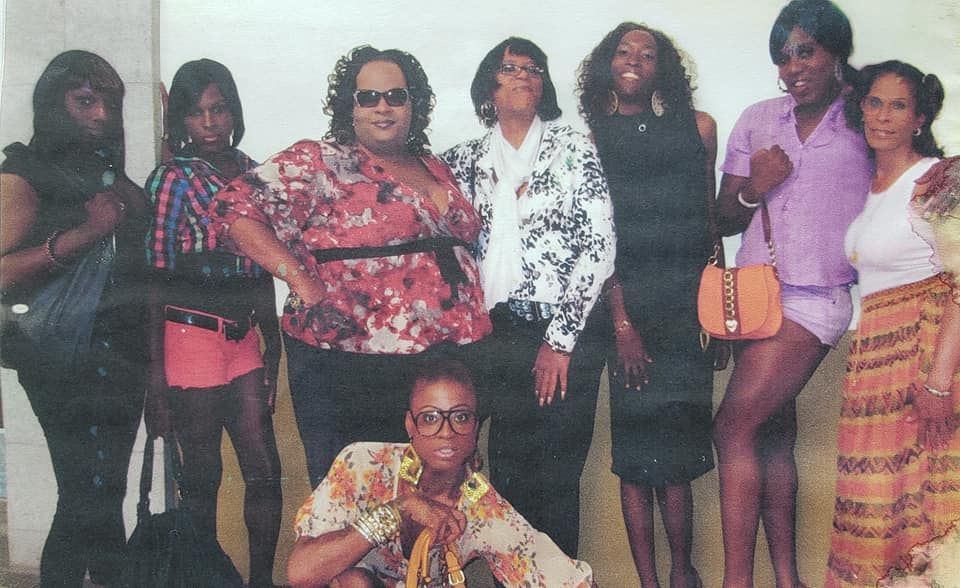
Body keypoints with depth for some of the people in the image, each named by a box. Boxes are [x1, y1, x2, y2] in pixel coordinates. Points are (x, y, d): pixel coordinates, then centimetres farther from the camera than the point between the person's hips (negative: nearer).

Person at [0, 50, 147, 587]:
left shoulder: (108, 171, 17)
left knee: (105, 489, 10)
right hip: (66, 359, -6)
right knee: (88, 494, -7)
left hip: (121, 354, 7)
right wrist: (81, 234, -22)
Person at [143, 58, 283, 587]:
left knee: (265, 470, 6)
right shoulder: (171, 180, -6)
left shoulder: (251, 174, 9)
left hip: (243, 341, 5)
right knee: (203, 478, 6)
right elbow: (154, 280, -9)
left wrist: (273, 342, 15)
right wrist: (156, 370, -13)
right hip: (190, 340, -5)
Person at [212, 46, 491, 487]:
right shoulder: (318, 164, -5)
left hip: (448, 359, 6)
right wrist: (301, 280, -19)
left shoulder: (435, 169, 15)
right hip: (349, 364, -6)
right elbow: (237, 208, -13)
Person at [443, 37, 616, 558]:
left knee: (557, 474, 2)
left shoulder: (573, 148, 2)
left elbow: (600, 243, -5)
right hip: (495, 336, 2)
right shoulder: (465, 160, 12)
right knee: (508, 472, 6)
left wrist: (560, 339, -9)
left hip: (566, 335, -2)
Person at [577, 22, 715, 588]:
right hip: (624, 303, -1)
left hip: (688, 302, 1)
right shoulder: (592, 136, 5)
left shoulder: (697, 127, 10)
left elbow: (709, 221, 10)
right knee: (636, 453, 1)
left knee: (677, 452, 2)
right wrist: (621, 322, -7)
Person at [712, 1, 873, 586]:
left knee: (733, 427, -12)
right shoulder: (758, 119, 10)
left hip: (813, 300, -5)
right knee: (772, 431, 8)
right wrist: (753, 191, -8)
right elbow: (724, 219, 11)